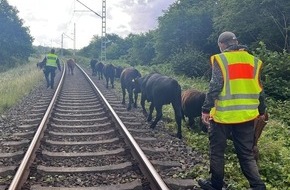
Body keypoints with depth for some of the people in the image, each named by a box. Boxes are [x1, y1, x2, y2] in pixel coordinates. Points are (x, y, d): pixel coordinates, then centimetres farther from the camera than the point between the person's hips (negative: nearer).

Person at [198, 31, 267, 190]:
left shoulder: (221, 59, -6)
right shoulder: (253, 60, 9)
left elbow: (215, 87, -14)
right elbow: (259, 89, 12)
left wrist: (206, 109, -9)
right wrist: (261, 111, 21)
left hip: (223, 114, -4)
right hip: (246, 114, 5)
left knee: (217, 150, 11)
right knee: (246, 153, 14)